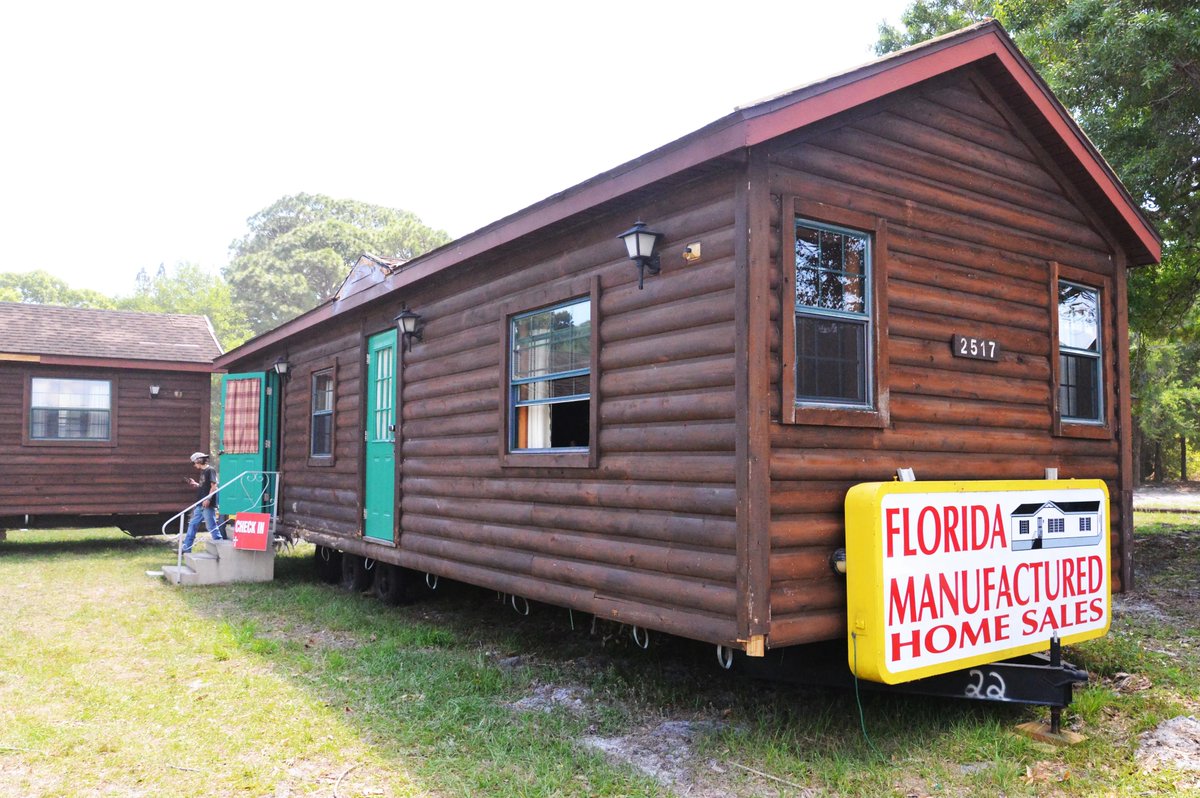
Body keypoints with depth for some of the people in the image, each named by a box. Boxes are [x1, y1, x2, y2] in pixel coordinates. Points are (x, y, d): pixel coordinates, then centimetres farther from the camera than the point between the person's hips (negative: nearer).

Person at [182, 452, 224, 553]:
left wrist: (208, 499, -21)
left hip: (207, 504, -10)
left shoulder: (210, 470, -9)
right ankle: (186, 548, 15)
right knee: (192, 525, 11)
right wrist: (195, 484, 9)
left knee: (211, 526, -5)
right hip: (200, 504, 10)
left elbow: (214, 486, -16)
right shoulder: (202, 472, 17)